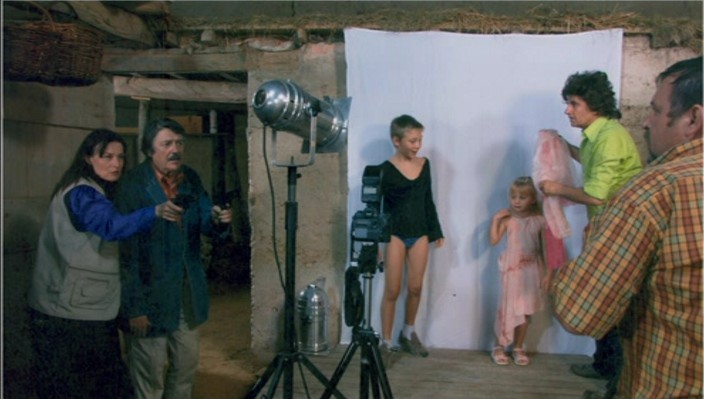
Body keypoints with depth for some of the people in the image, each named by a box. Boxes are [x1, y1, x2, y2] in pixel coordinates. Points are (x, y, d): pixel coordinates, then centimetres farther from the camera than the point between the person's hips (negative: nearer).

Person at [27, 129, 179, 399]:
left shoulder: (96, 192, 14)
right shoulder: (81, 194, -19)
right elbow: (111, 225, -38)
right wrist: (155, 212, -53)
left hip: (88, 308, 9)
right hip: (68, 312, -9)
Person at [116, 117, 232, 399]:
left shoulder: (191, 179, 4)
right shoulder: (132, 185, -14)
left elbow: (204, 225, 7)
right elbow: (128, 249, -15)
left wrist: (218, 222, -18)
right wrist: (135, 306, -16)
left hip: (189, 289, 6)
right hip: (151, 293, -5)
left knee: (186, 366, 17)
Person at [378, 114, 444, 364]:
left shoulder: (424, 164, 5)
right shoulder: (386, 169, -11)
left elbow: (428, 200, 12)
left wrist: (436, 231, 14)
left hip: (419, 234, 5)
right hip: (394, 234, -4)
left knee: (415, 288, 11)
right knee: (392, 291, 0)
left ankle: (408, 334, 31)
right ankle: (386, 343, 12)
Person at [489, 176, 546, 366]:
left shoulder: (539, 221, -1)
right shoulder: (508, 219, -5)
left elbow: (544, 248, 4)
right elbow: (493, 240, -11)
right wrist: (495, 219, -15)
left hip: (531, 271, 2)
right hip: (511, 270, -2)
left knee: (525, 311, 8)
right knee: (508, 308, 1)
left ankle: (518, 348, 22)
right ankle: (499, 347, 14)